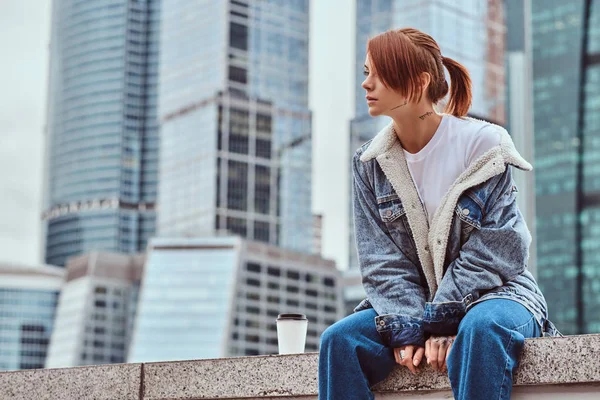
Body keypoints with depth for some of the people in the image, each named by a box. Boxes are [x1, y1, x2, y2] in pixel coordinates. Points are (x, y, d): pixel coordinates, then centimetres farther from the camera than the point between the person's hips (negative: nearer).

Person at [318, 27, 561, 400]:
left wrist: (438, 326, -21)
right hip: (413, 301, 4)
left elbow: (488, 257, -13)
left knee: (479, 330, -38)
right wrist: (405, 329, -17)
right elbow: (383, 261, -1)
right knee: (338, 339, -21)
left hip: (490, 292, -4)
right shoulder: (370, 163, 4)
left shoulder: (483, 146, -9)